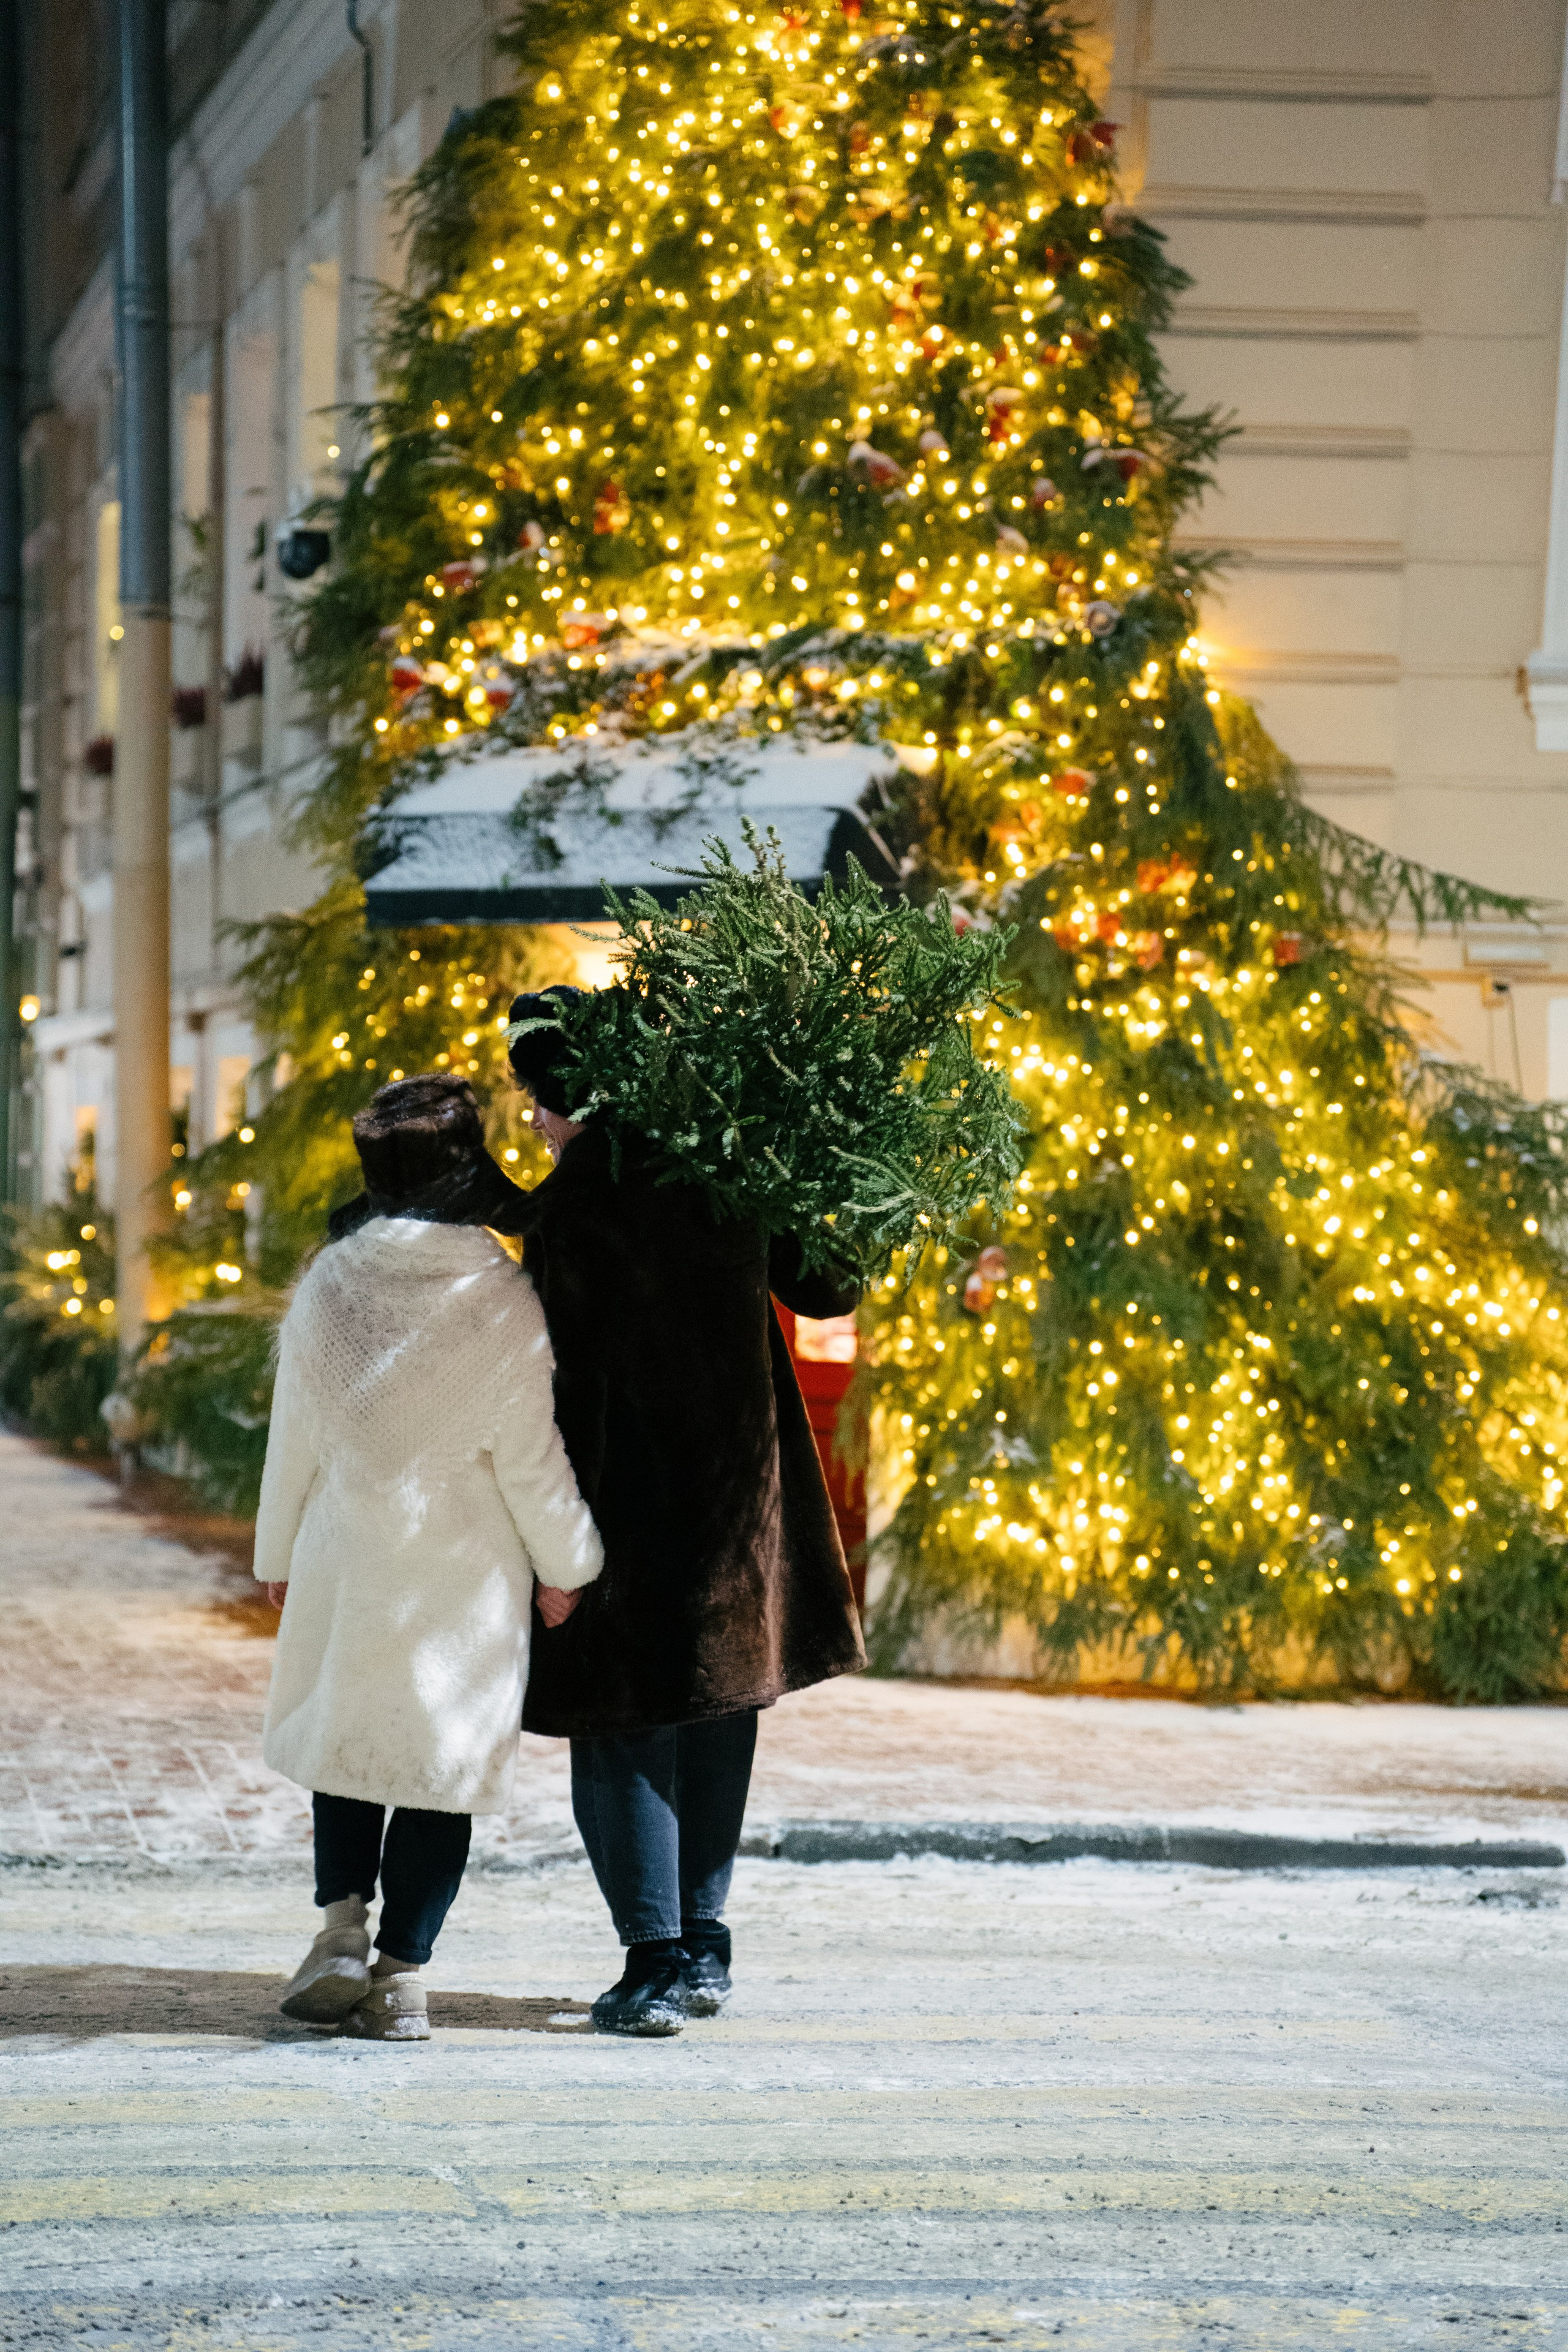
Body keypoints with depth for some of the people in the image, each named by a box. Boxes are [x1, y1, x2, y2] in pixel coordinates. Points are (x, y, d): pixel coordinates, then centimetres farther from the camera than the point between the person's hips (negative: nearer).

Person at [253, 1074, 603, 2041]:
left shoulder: (329, 1284, -5)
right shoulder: (504, 1304, -14)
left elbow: (294, 1434, 4)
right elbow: (528, 1457, -9)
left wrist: (280, 1553, 17)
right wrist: (565, 1564, 5)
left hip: (345, 1560, 3)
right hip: (462, 1572, -3)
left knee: (345, 1735, 21)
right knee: (441, 1761, 6)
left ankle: (343, 1925, 7)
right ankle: (401, 1976, 4)